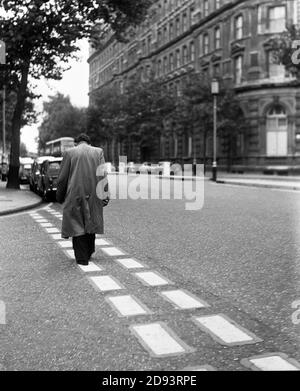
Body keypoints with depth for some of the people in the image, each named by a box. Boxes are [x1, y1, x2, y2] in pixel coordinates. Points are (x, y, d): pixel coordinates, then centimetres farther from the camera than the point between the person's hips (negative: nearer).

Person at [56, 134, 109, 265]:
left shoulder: (69, 153, 0)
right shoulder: (98, 152, 3)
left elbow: (62, 178, 0)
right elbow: (102, 175, -4)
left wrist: (60, 197, 9)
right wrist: (105, 195, -2)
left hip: (75, 195, -2)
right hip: (93, 195, 2)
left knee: (77, 224, 6)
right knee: (90, 222, 18)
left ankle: (82, 258, 5)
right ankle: (89, 252, 30)